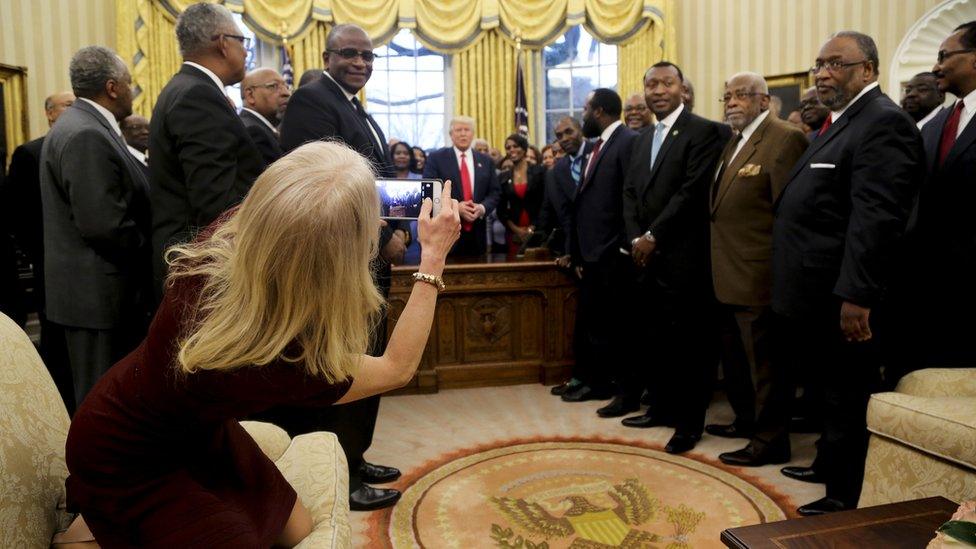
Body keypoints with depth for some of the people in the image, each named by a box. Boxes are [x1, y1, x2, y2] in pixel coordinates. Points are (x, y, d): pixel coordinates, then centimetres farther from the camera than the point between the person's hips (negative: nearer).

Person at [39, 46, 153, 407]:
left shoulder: (83, 126, 14)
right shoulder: (87, 135, -19)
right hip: (98, 294, -10)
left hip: (94, 290, 10)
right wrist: (151, 253, -10)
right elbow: (104, 224, -24)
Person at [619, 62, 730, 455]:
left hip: (682, 257, -7)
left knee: (687, 341, -1)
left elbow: (692, 190, -14)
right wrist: (635, 239, -1)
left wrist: (653, 237, -13)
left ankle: (690, 421, 11)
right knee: (651, 338, 12)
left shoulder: (704, 132, -5)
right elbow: (630, 193, 15)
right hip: (646, 256, 7)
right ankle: (661, 407, 27)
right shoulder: (644, 139, 19)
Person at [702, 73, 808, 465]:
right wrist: (720, 266, 13)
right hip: (728, 275, 10)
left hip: (757, 276, -10)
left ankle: (771, 442, 14)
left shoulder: (785, 138, -13)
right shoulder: (733, 143, 16)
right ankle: (746, 421, 38)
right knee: (735, 357, 21)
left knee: (762, 362, 1)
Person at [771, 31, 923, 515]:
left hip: (842, 298, -10)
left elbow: (876, 218, -24)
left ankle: (845, 497, 17)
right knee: (829, 391, 22)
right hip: (815, 294, 10)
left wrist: (856, 296, -27)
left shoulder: (883, 122, -14)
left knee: (847, 398, 3)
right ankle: (829, 464, 38)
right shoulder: (839, 122, 18)